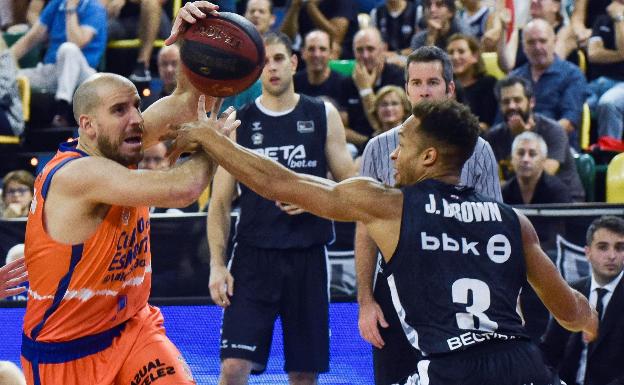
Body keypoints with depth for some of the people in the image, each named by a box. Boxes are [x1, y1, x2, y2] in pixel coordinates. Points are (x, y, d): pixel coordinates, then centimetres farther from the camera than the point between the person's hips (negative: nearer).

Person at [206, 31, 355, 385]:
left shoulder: (323, 116, 4)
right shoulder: (237, 123, 3)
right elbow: (221, 202, 5)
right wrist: (217, 265, -5)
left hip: (309, 256, 1)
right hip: (254, 254, -1)